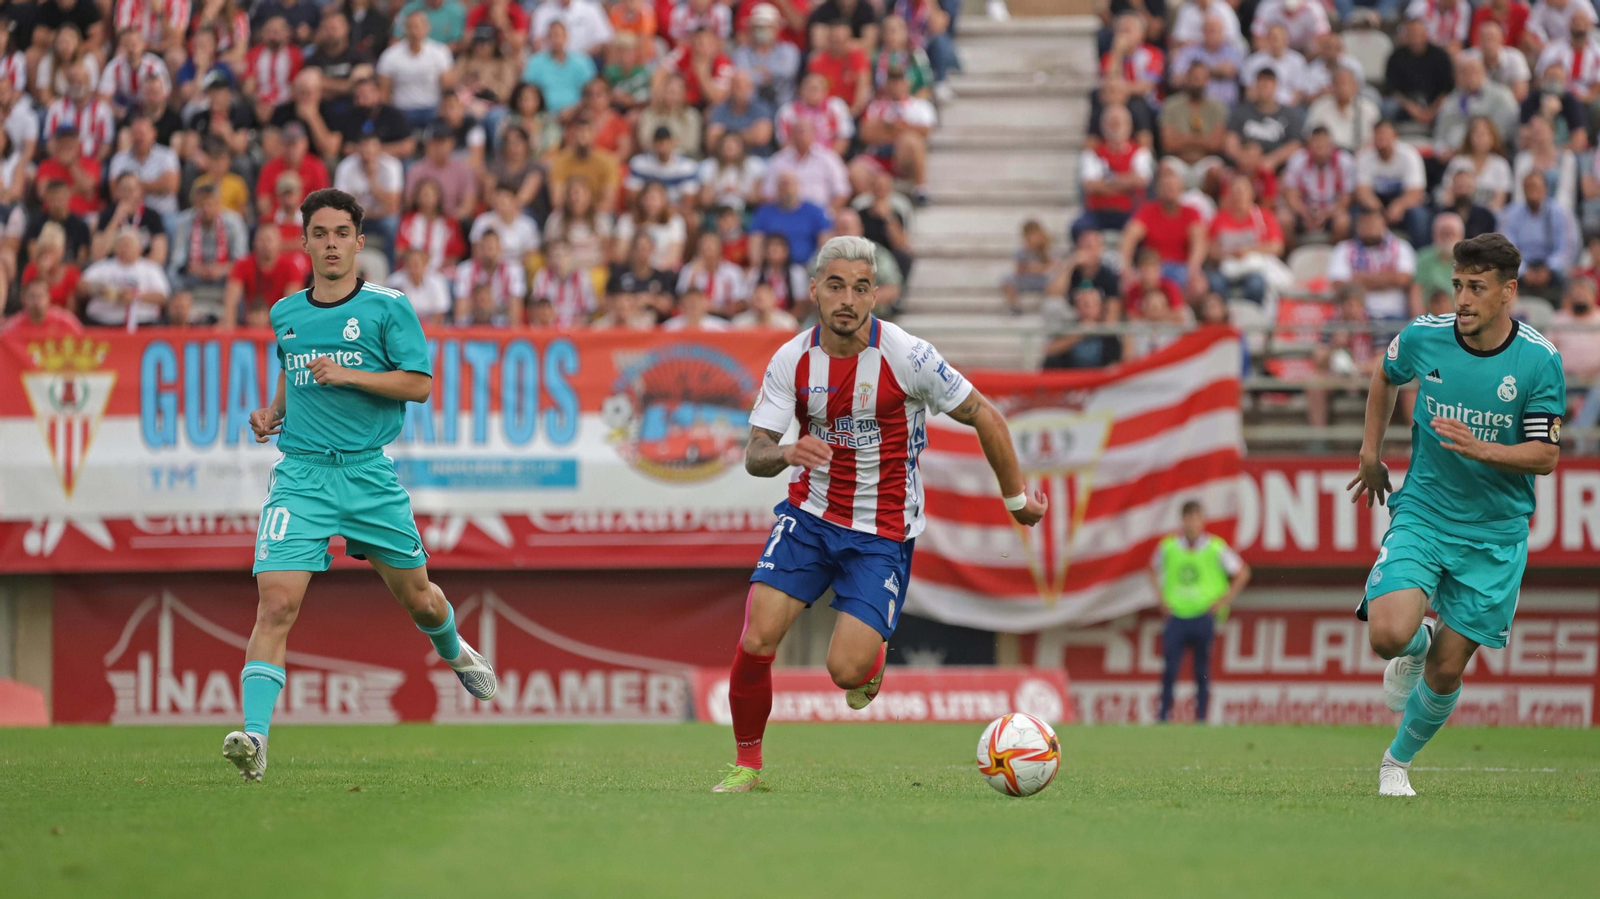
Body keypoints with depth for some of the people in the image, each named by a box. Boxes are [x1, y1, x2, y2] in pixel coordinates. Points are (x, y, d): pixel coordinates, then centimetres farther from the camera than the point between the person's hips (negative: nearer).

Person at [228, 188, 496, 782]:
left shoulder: (388, 307, -2)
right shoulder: (285, 314, 10)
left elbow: (419, 383, -8)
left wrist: (347, 375, -17)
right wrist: (274, 412, 8)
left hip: (369, 473, -1)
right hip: (301, 474, 1)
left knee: (416, 597, 14)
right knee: (276, 603, -17)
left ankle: (453, 651, 51)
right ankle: (254, 736, -24)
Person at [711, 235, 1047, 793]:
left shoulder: (907, 357, -16)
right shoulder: (792, 360, -7)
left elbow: (984, 417, -5)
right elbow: (755, 456, -7)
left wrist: (1017, 497, 4)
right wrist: (786, 453, -32)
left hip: (882, 532, -3)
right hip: (809, 516, 3)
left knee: (845, 670, -15)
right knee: (757, 640, -14)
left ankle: (872, 657, 24)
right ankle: (746, 763, 8)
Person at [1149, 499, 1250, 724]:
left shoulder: (1216, 547, -2)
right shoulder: (1168, 546, 3)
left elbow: (1242, 574, 7)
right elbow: (1154, 569, 23)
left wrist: (1224, 601, 1)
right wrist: (1161, 598, 12)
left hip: (1204, 618, -1)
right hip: (1176, 617, 1)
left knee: (1202, 670, 1)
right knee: (1170, 669, -7)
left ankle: (1201, 717, 6)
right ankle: (1162, 715, -3)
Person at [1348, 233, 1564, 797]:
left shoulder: (1538, 360, -12)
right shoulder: (1423, 337, -7)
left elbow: (1546, 456, -11)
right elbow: (1386, 377, 17)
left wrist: (1480, 449, -27)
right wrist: (1371, 450, 17)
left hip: (1496, 533, -1)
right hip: (1423, 513, 1)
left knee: (1445, 671, 3)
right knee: (1388, 636, -23)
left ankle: (1399, 761, 30)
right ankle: (1419, 642, 16)